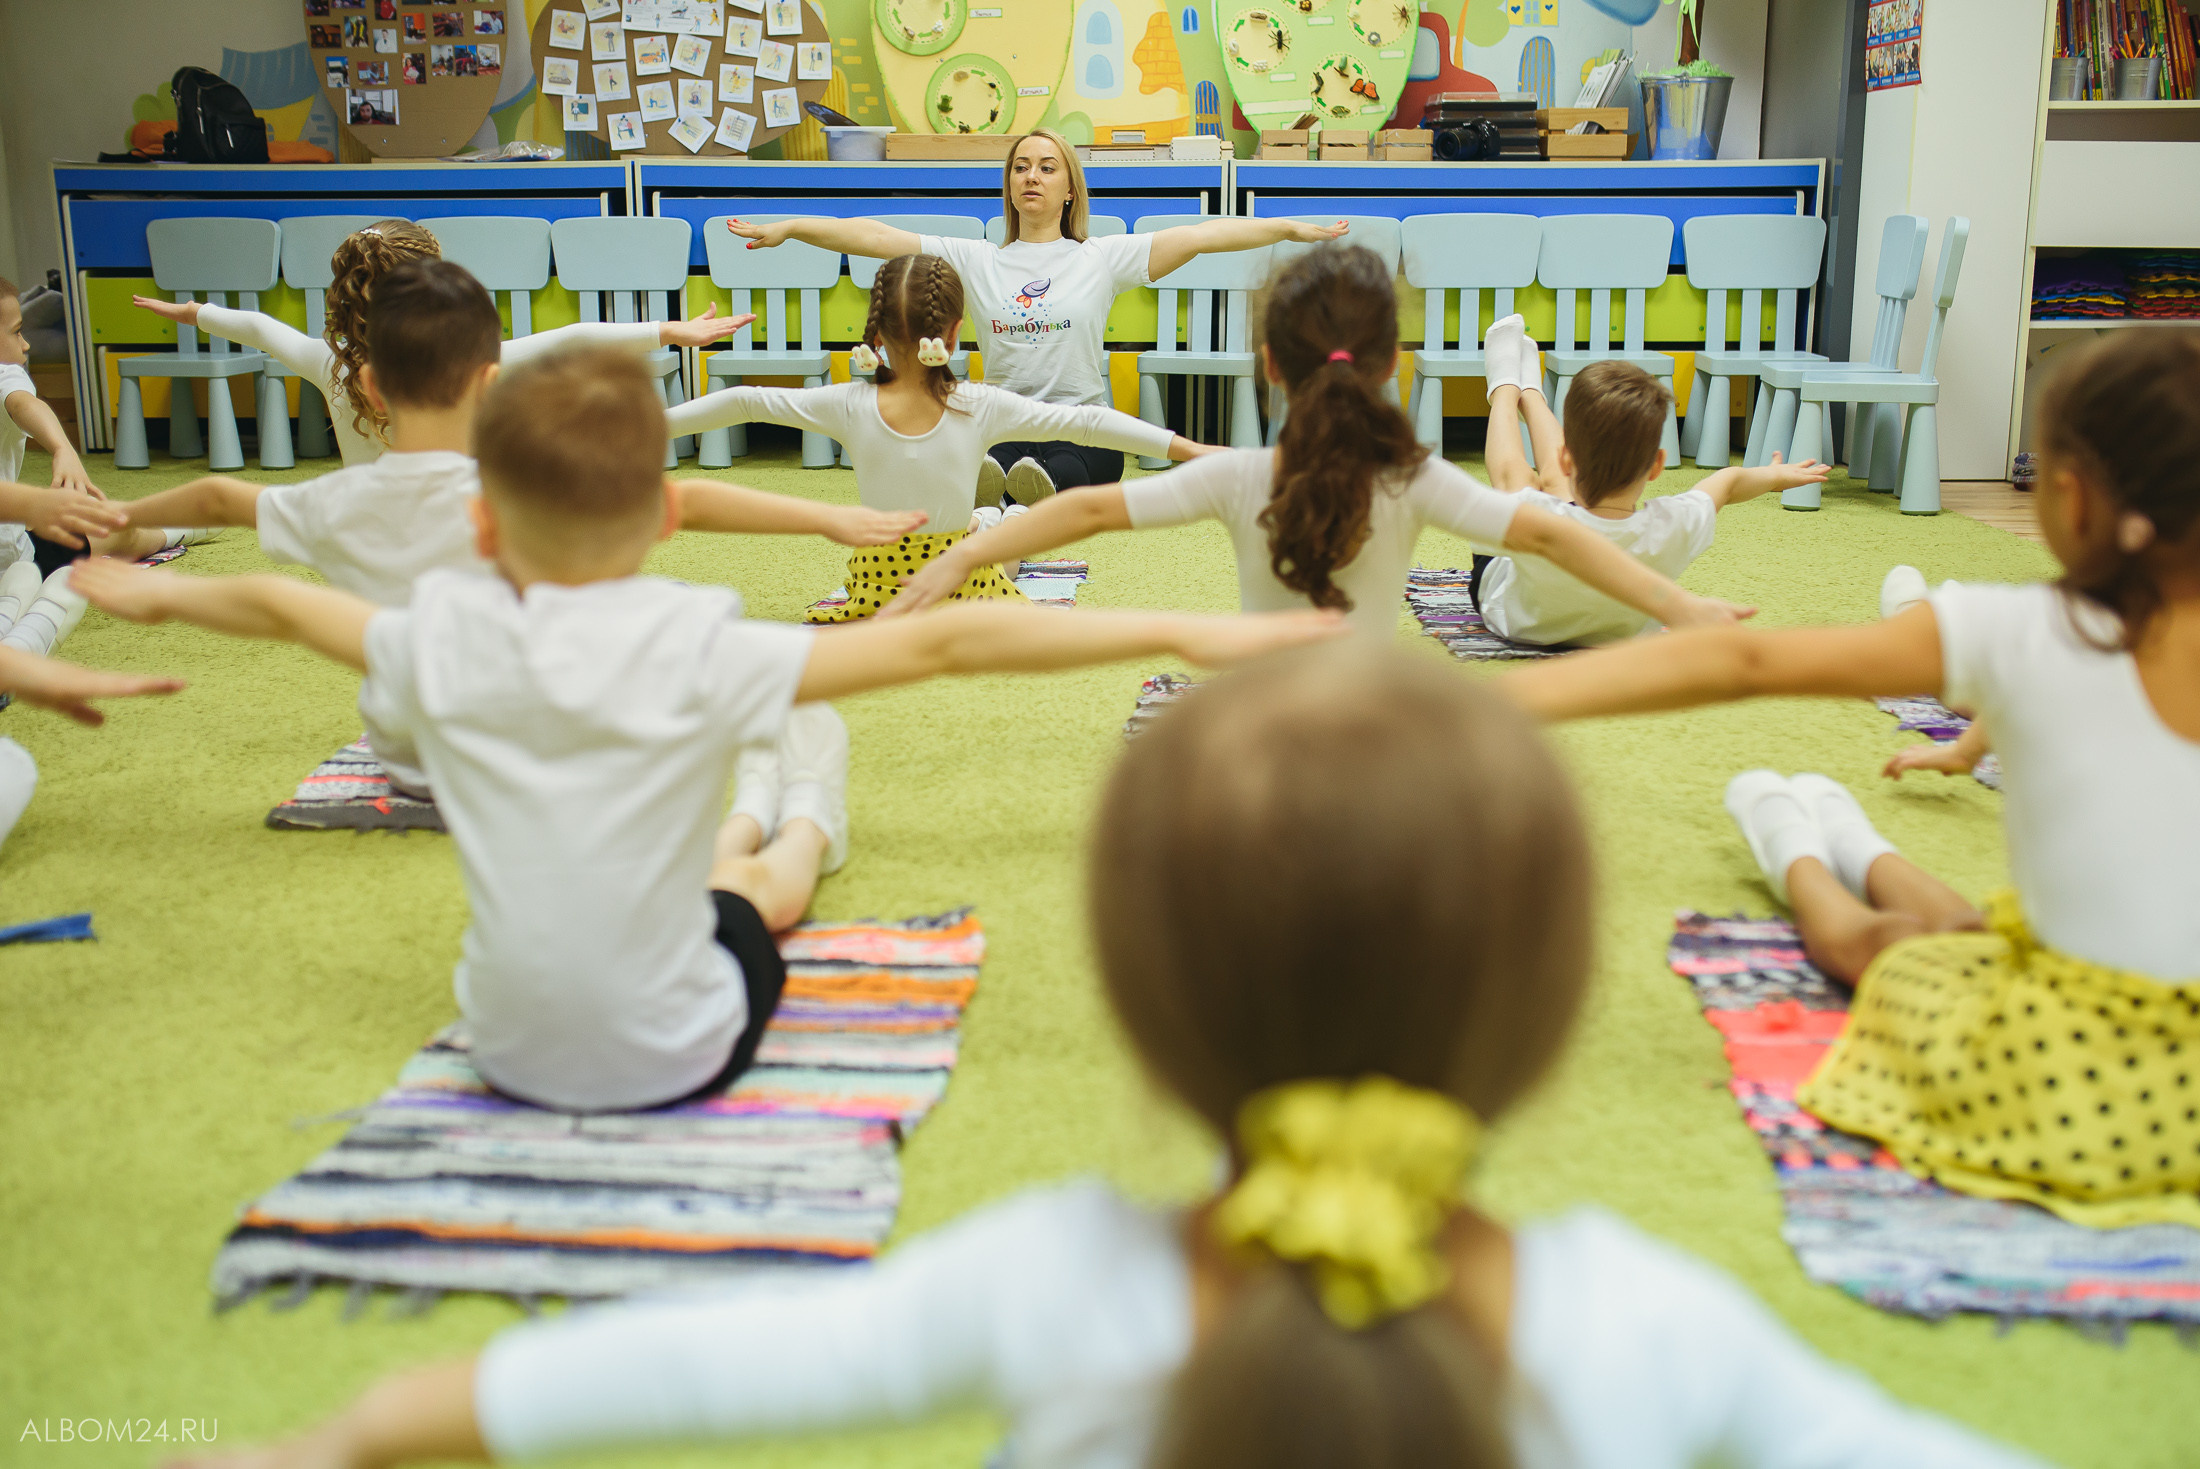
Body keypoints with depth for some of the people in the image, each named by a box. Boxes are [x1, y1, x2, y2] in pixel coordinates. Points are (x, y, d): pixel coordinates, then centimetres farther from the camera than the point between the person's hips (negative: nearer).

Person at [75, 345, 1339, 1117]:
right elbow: (940, 644, -24)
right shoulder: (702, 653, -23)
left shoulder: (441, 644, -12)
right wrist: (1183, 632, -22)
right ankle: (802, 837, 59)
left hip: (509, 1054, 3)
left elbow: (286, 606, 8)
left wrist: (162, 593, 29)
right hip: (678, 1057, -3)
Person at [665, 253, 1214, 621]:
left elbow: (742, 401, -5)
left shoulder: (849, 406, -11)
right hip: (962, 583, -3)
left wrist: (652, 425, 7)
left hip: (881, 588, 3)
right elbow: (1087, 422, -12)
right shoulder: (982, 407, -14)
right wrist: (1188, 448, -8)